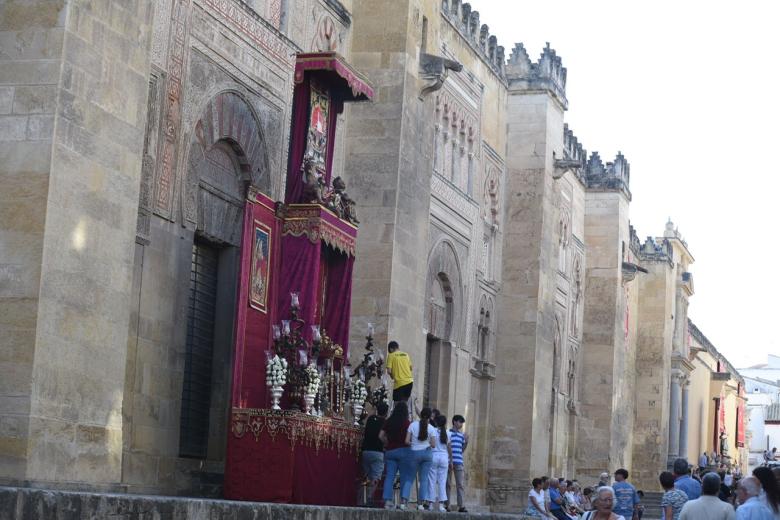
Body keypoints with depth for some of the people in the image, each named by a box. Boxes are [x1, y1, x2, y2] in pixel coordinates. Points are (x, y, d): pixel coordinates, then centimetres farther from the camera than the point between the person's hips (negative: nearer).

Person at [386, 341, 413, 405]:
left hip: (399, 382, -5)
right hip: (409, 381, 6)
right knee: (404, 403, 15)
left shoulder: (391, 355, -3)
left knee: (397, 403, -1)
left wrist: (392, 376, 10)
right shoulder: (406, 355, 12)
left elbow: (389, 371, -9)